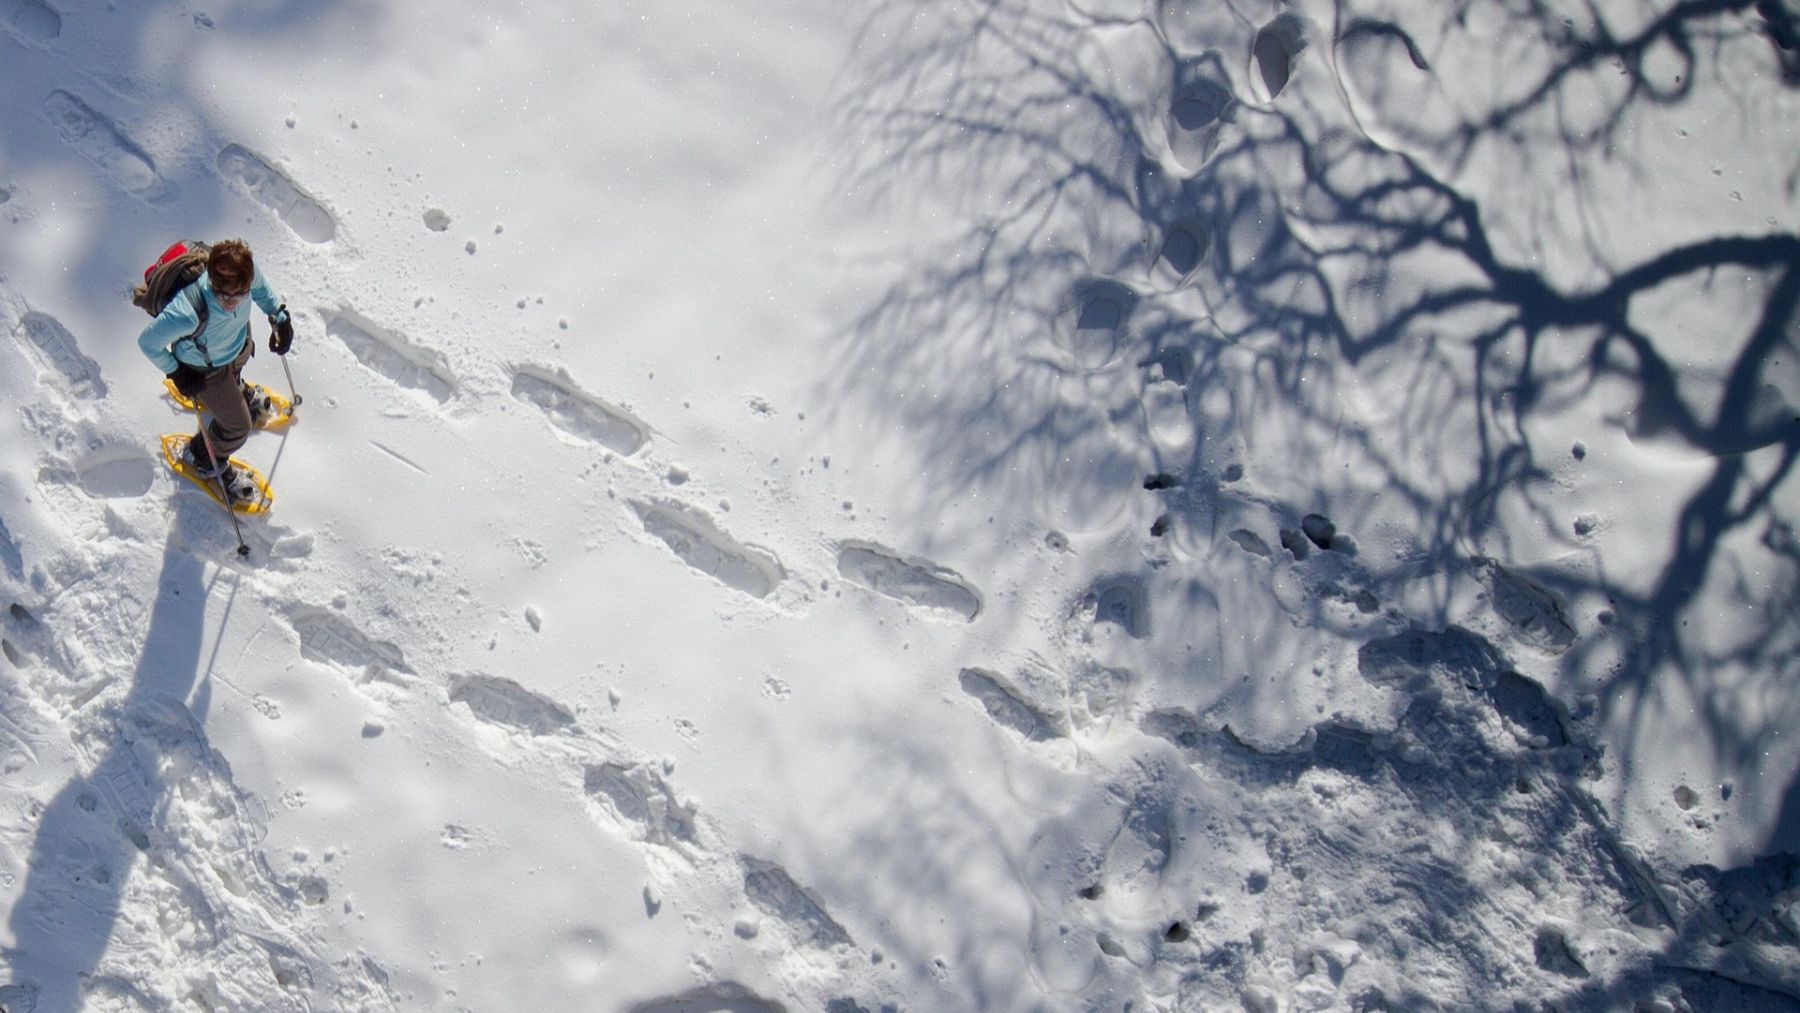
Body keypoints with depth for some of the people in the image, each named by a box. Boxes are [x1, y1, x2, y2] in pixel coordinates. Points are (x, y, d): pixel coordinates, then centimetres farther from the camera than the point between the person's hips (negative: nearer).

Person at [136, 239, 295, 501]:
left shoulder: (247, 271, -36)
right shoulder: (187, 314, -50)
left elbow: (260, 286, -8)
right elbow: (148, 342, -30)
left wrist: (280, 317, -10)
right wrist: (176, 373, -20)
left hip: (239, 343, 5)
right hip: (205, 368, -5)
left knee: (235, 373, 40)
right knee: (238, 426, 12)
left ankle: (240, 394, 78)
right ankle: (205, 460, 44)